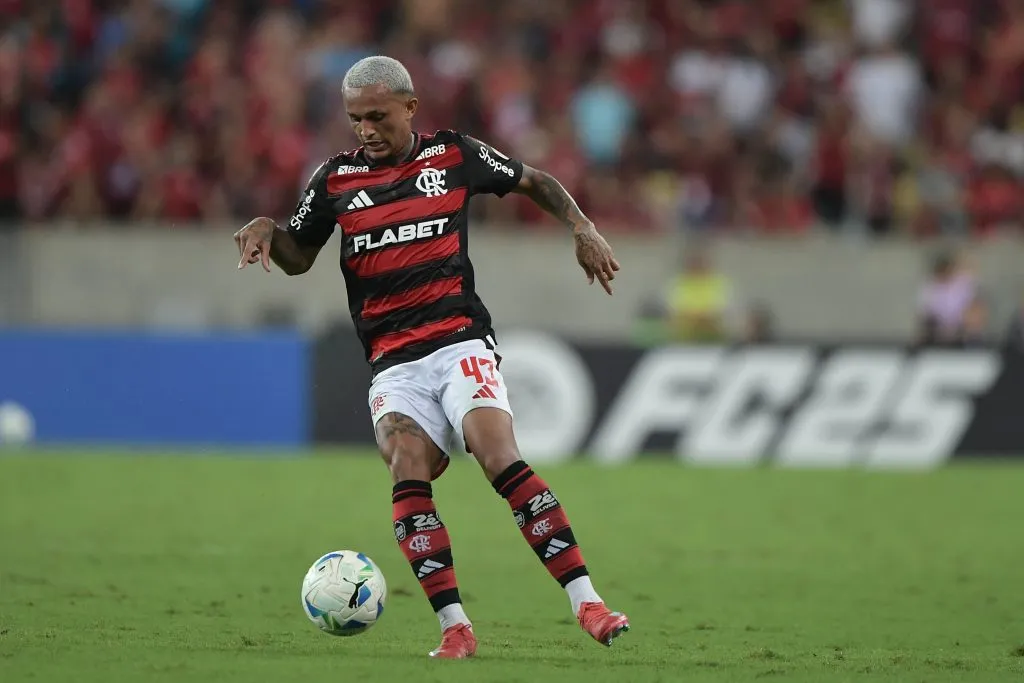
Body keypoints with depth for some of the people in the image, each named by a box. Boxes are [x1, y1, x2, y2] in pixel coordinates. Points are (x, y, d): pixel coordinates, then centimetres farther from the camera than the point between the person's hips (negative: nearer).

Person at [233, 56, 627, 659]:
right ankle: (455, 627, -22)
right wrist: (267, 231, 0)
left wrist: (583, 228, 6)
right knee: (409, 478, -22)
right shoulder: (336, 180, 10)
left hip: (460, 342, -2)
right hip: (394, 365, 2)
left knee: (500, 456, -23)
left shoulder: (455, 155, 6)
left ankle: (587, 603, -25)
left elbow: (534, 181, 21)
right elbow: (299, 258, 21)